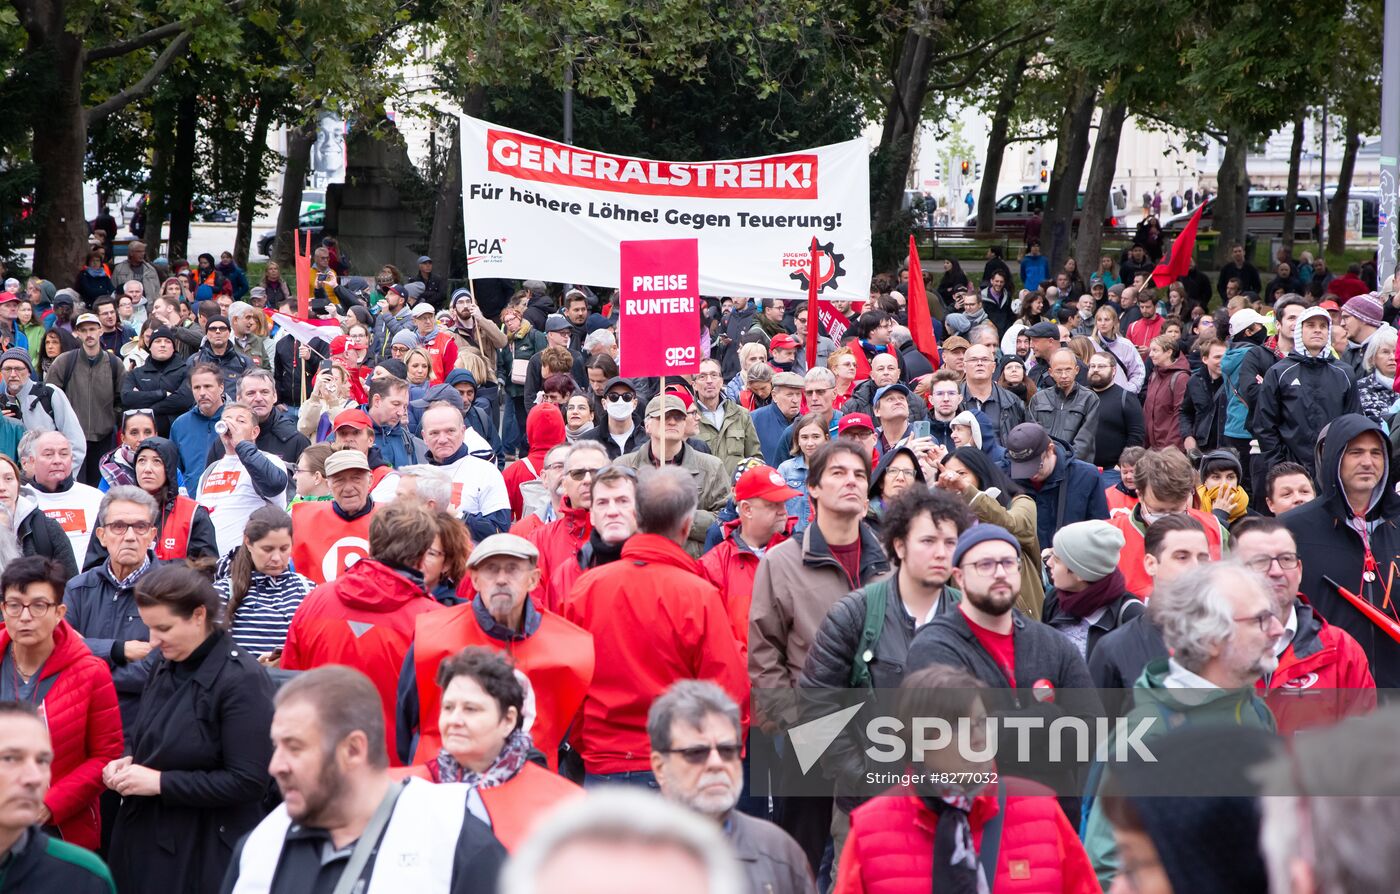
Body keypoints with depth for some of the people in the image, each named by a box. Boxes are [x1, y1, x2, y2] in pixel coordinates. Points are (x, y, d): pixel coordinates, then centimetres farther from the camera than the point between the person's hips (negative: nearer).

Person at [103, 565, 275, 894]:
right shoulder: (165, 665, 8)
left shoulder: (242, 679, -17)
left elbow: (248, 782, -20)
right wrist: (128, 762, 2)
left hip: (205, 853, -7)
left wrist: (161, 782, -19)